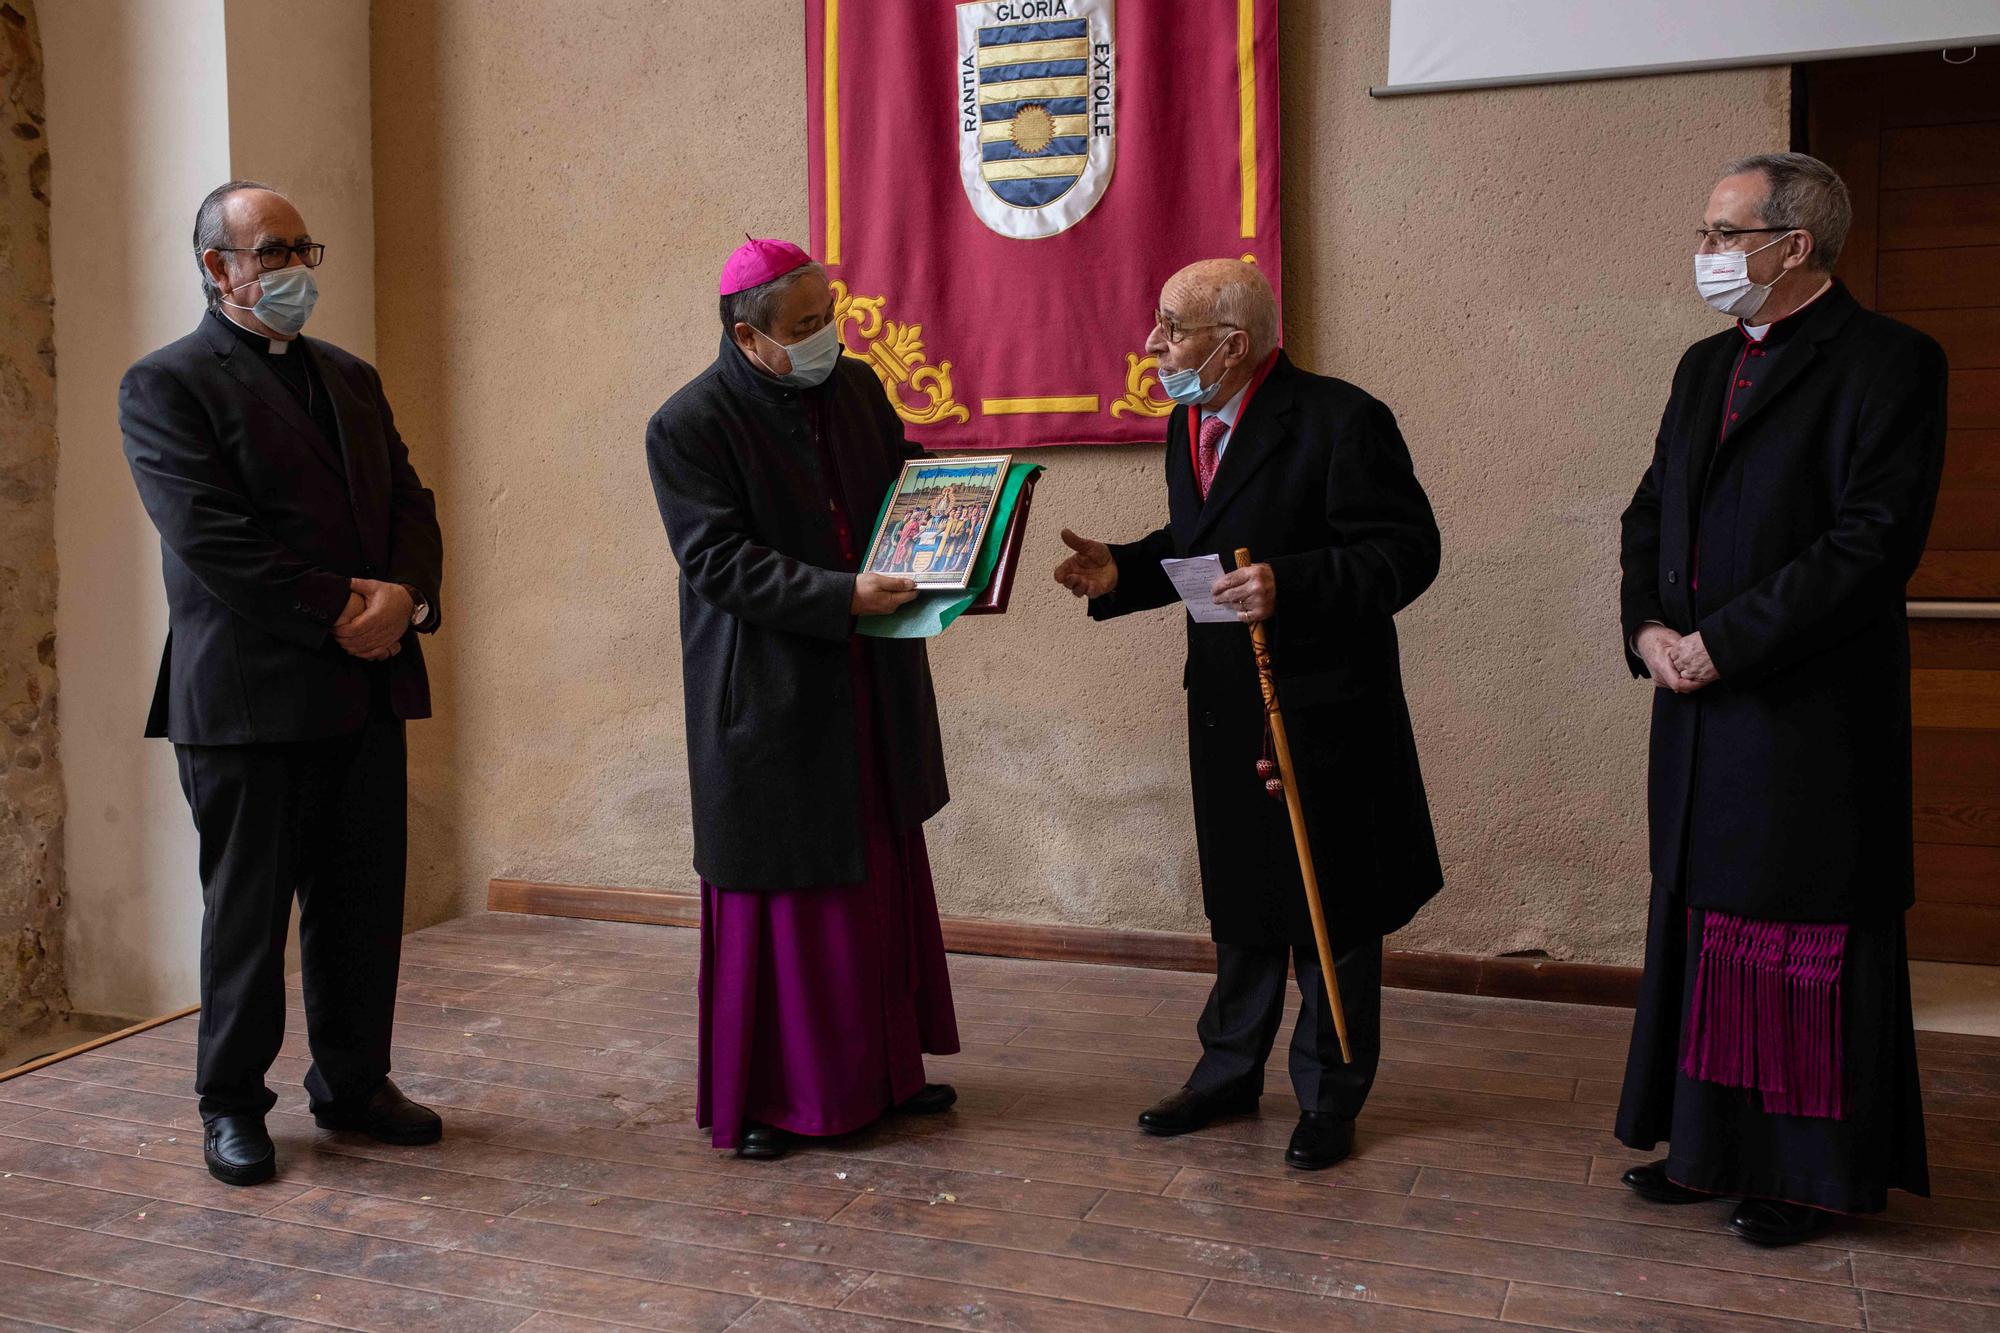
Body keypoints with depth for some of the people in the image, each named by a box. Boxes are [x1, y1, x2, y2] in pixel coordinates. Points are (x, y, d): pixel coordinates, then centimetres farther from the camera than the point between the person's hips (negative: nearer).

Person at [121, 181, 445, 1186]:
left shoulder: (351, 378, 17)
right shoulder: (165, 385, -4)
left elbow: (409, 500, 11)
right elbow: (210, 538, -15)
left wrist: (404, 597, -9)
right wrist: (343, 610, -16)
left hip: (366, 687, 6)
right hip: (247, 696, -6)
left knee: (365, 903, 11)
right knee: (247, 907, 6)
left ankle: (352, 1083, 26)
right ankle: (232, 1104, 22)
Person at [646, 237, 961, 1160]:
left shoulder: (856, 388, 7)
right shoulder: (688, 425, -11)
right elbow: (719, 560, -17)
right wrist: (841, 596, -26)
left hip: (872, 689, 7)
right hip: (767, 696, -6)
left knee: (884, 878, 14)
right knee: (776, 893, 2)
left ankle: (886, 1067, 30)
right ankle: (760, 1097, 18)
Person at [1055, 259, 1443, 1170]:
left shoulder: (1340, 420, -16)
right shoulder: (1188, 425, 8)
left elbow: (1406, 552, -18)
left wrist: (1291, 586, -30)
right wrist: (1119, 572, -1)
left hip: (1323, 710, -7)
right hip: (1225, 710, 7)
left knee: (1328, 907, 7)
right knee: (1240, 898, 19)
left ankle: (1329, 1097, 24)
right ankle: (1230, 1069, 35)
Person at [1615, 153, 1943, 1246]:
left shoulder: (1886, 363, -9)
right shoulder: (1705, 367, 15)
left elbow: (1872, 544, -18)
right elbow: (1650, 513, 16)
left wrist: (1720, 642, -17)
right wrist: (1649, 629, -1)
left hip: (1813, 715, -7)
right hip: (1701, 707, 8)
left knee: (1806, 940, 3)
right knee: (1703, 922, 14)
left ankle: (1813, 1173, 18)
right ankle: (1713, 1147, 28)